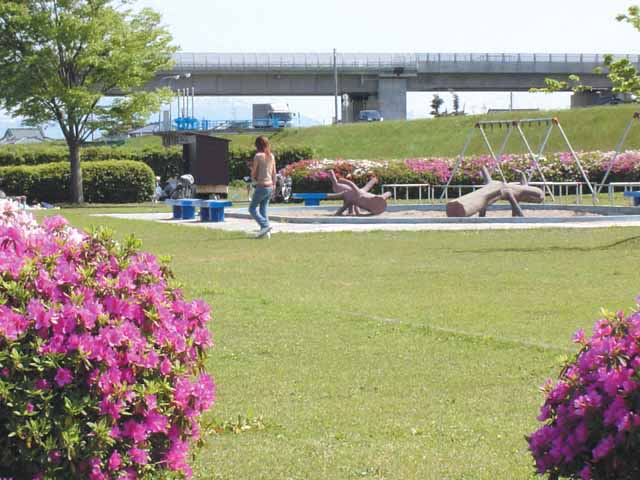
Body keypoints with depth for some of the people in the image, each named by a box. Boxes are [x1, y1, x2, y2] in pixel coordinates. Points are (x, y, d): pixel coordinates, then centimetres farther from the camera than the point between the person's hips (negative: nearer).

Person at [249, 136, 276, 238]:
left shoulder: (258, 156, -12)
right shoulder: (271, 156, 7)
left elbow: (253, 172, -7)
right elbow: (274, 173, 11)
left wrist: (254, 180, 13)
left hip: (261, 186, -7)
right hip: (270, 186, 7)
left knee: (252, 208, 4)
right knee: (263, 209, 12)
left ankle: (265, 226, -13)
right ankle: (266, 232, 5)